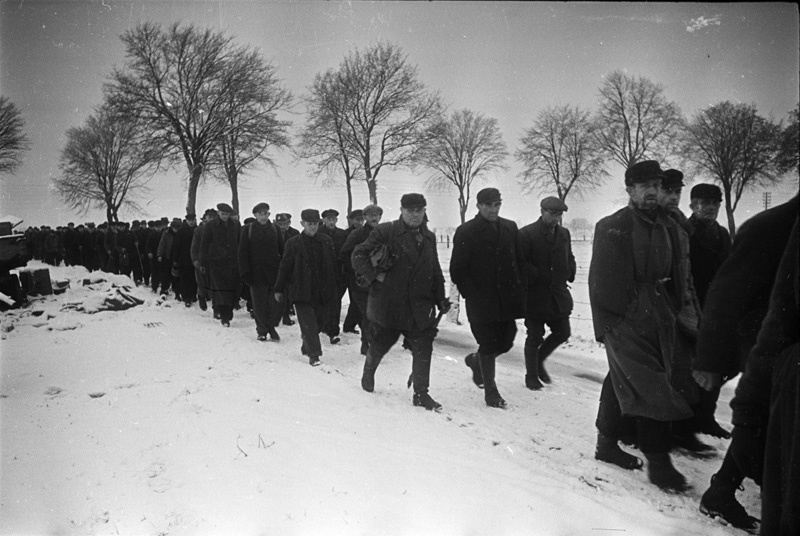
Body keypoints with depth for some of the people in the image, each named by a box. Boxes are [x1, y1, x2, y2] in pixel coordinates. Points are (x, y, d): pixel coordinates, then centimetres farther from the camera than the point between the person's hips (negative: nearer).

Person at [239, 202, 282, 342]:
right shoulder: (248, 229, 2)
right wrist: (245, 271, -8)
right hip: (256, 272, -1)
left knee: (276, 304, 0)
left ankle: (270, 327, 20)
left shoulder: (274, 229, 8)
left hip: (273, 272, 2)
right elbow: (243, 252, 0)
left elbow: (281, 251, 10)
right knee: (259, 304, 4)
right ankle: (261, 330, 19)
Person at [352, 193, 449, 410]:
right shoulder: (386, 232, -8)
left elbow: (435, 272, 18)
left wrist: (441, 299, 13)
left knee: (423, 349, -3)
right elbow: (358, 255, -7)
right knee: (379, 345, 14)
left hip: (420, 306, 4)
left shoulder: (428, 238, 11)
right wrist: (374, 276, -16)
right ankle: (368, 372, 45)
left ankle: (421, 393, 9)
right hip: (388, 304, -3)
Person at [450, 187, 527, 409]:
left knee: (506, 342, 10)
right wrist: (471, 294, -13)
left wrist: (521, 289, 3)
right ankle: (490, 391, 15)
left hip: (507, 299, 5)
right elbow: (457, 269, -7)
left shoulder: (510, 228, 9)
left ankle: (476, 360, 40)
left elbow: (520, 261, 13)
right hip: (481, 300, -5)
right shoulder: (466, 232, -6)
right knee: (488, 345, 0)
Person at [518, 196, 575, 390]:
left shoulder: (563, 234, 10)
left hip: (558, 294, 6)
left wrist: (568, 276, 5)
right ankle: (531, 376, 19)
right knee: (535, 337, 3)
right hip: (535, 295, -6)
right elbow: (521, 264, -14)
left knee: (562, 333, 10)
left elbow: (570, 259, 22)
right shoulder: (526, 234, -10)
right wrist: (542, 277, -17)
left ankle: (538, 360, 33)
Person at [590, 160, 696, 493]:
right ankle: (658, 462, 0)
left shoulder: (668, 227, 12)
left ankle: (607, 444, 28)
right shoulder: (611, 228, -7)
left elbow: (677, 275, 16)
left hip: (658, 317, 6)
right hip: (624, 318, -6)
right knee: (649, 387, -9)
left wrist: (673, 311, 8)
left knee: (622, 380, 15)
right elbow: (601, 280, -10)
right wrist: (606, 324, -13)